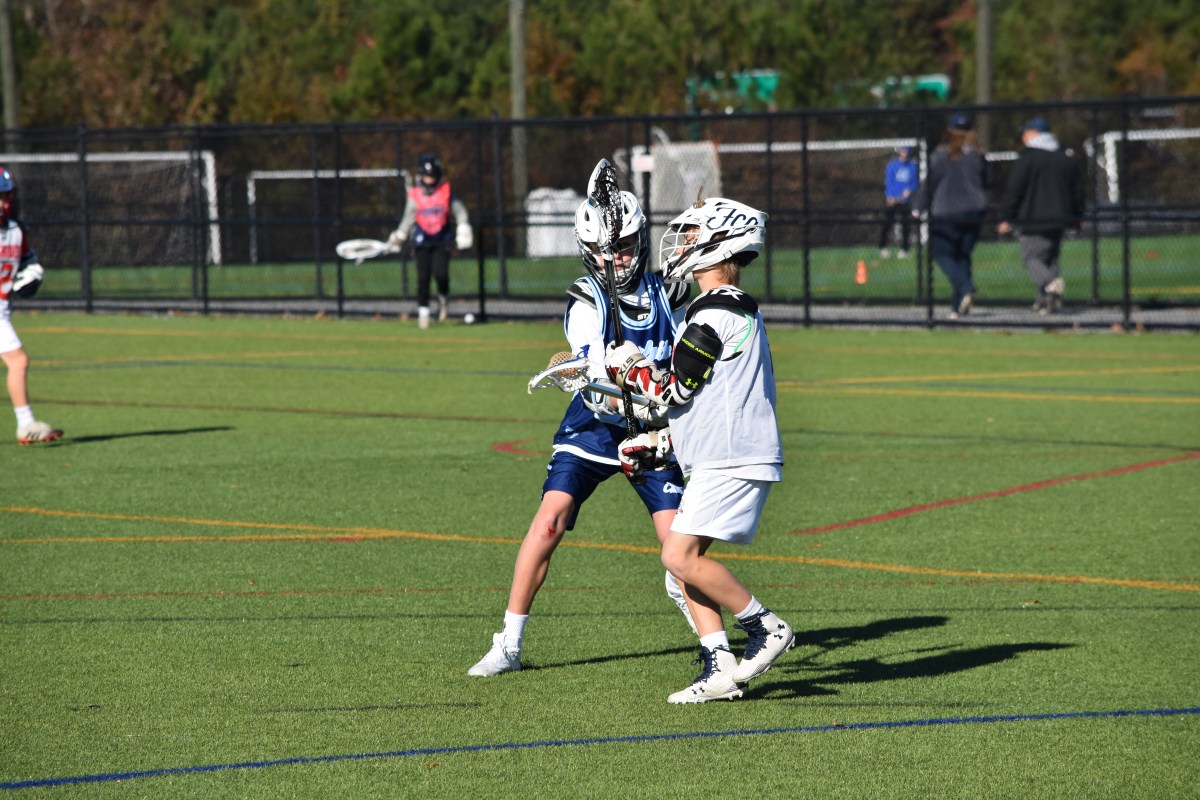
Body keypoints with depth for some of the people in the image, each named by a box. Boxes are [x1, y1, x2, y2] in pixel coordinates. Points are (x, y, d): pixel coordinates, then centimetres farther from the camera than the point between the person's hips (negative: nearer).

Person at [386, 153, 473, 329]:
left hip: (442, 241, -1)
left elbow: (459, 211, 2)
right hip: (422, 241, 1)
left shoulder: (447, 191, 1)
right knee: (423, 277, -7)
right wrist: (399, 236, 1)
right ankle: (423, 311, 1)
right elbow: (408, 219, 10)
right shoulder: (414, 195, 3)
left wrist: (463, 228, -11)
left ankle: (442, 299, 14)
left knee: (440, 273, -16)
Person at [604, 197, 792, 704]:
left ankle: (766, 628, -5)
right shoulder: (740, 310, 18)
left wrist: (626, 369, 5)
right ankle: (721, 667, 4)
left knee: (681, 556, -14)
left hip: (732, 461, -10)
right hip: (721, 458, 10)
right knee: (685, 557, 7)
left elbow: (674, 391, -12)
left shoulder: (714, 313, -14)